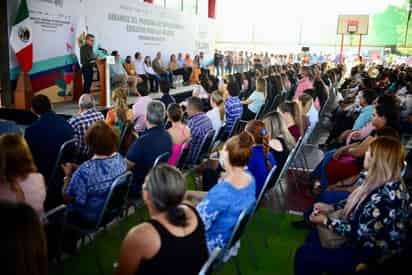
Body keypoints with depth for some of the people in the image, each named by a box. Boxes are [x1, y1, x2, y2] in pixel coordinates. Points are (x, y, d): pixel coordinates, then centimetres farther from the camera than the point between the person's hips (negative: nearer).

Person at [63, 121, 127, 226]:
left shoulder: (85, 171, -35)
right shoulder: (120, 159, -13)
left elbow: (68, 198, -20)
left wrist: (68, 175, -7)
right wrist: (76, 168, 0)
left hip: (90, 220, -6)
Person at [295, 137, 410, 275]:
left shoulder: (385, 196, -35)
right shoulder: (385, 182, -3)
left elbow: (358, 234, -29)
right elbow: (359, 203, 12)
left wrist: (326, 221, -16)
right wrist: (331, 208, 1)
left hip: (370, 255, -10)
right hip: (365, 240, 10)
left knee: (303, 255, -5)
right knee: (313, 237, 19)